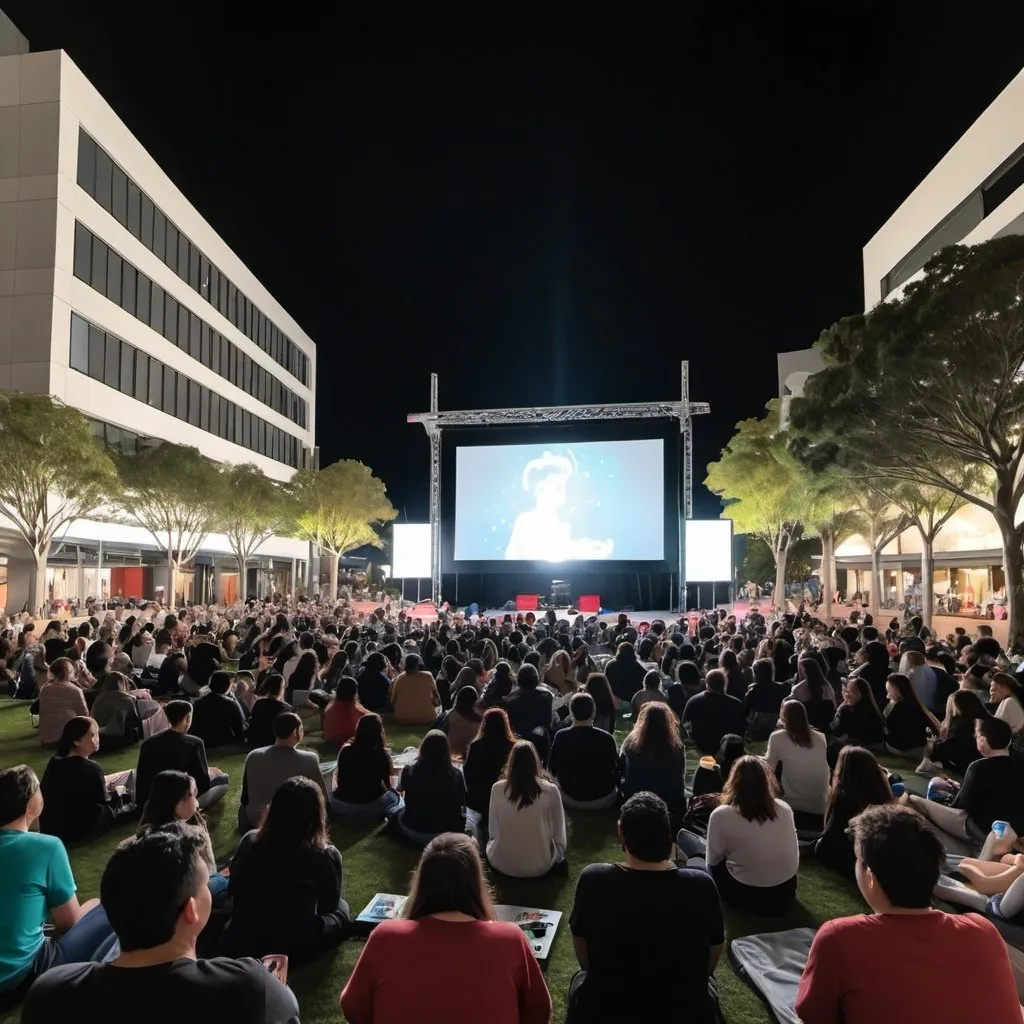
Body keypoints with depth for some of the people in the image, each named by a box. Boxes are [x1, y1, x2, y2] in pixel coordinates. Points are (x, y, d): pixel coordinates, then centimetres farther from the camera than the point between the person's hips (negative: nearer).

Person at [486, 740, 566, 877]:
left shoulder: (497, 789, -11)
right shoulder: (550, 790, -15)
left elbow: (492, 832, 1)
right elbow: (559, 836, -4)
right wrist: (559, 854, 17)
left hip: (502, 864, 1)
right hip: (540, 866, -1)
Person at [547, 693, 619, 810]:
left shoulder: (560, 736, -17)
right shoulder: (607, 738, -21)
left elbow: (552, 770, -4)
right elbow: (616, 770, -5)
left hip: (568, 800, 1)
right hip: (603, 800, -1)